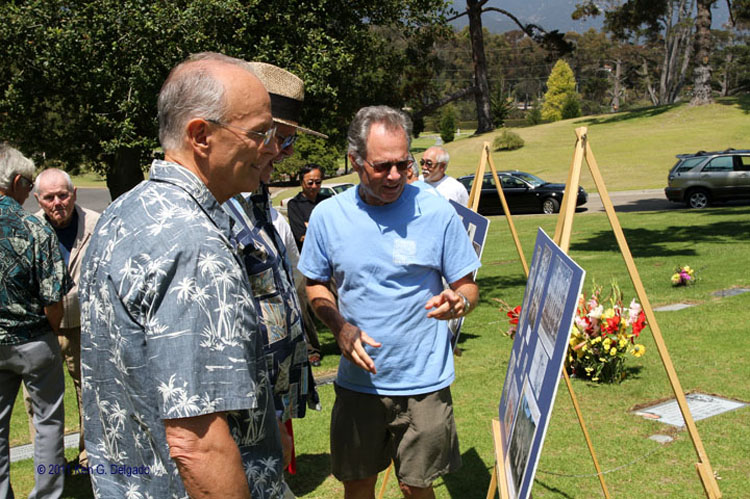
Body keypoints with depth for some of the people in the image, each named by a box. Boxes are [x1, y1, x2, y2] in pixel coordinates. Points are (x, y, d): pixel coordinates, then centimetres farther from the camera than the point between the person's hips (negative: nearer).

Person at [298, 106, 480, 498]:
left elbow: (468, 287, -2)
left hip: (423, 382, -2)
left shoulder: (437, 212, -10)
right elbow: (315, 285, 9)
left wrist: (457, 302, -26)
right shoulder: (328, 215, -4)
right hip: (357, 379, 2)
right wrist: (340, 327, -10)